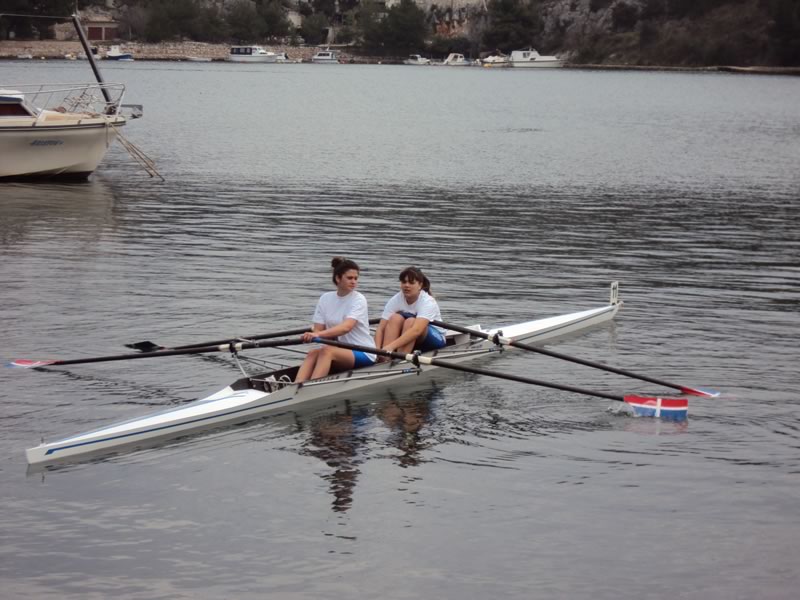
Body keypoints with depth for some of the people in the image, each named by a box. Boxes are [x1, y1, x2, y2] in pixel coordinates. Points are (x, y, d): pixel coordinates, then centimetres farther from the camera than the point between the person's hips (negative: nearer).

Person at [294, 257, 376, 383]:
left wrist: (319, 334, -39)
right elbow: (318, 329, 5)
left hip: (363, 354, -5)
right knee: (313, 353, -25)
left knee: (327, 351, -31)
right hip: (341, 351, 5)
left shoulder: (358, 299, -9)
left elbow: (346, 327, -26)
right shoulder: (325, 298, 8)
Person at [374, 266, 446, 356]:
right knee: (396, 318, -25)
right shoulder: (395, 300, -11)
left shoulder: (428, 302, -25)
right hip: (408, 342, 4)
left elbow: (416, 330, -41)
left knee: (410, 321, -31)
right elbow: (381, 329, -17)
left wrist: (391, 347, -52)